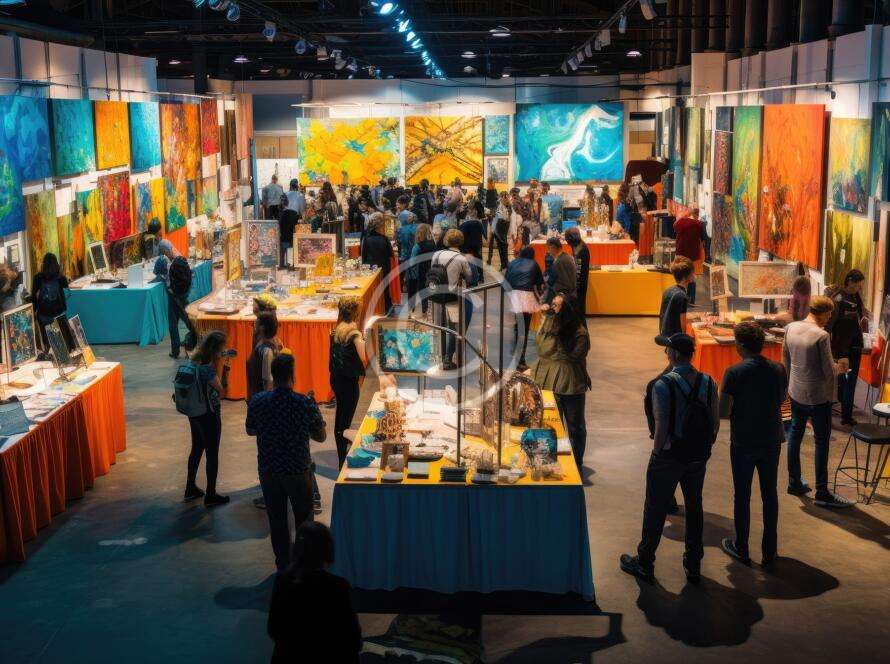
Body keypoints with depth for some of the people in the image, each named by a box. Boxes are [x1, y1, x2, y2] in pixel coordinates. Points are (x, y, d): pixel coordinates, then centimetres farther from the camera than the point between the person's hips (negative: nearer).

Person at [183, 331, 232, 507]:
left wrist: (221, 364, 1)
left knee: (196, 449, 23)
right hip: (209, 415, -9)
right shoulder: (207, 368, -27)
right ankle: (211, 496, 16)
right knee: (212, 455, 6)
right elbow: (222, 389, -18)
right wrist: (225, 367, -15)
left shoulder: (194, 361, -1)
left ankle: (190, 489, 35)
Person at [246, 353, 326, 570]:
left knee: (277, 520, 17)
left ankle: (283, 566, 28)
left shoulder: (257, 402, -10)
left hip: (268, 471, 2)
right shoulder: (306, 403, -17)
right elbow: (321, 437, -6)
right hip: (298, 471, -2)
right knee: (304, 519, 17)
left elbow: (250, 431, 6)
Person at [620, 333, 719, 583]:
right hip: (699, 458, 5)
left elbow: (662, 428, -22)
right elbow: (716, 423, 0)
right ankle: (694, 566, 30)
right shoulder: (708, 383, -5)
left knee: (655, 509, 11)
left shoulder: (663, 385, -20)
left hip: (669, 458, -5)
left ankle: (645, 564, 25)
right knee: (694, 507, 19)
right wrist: (704, 448, 13)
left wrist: (656, 454, -7)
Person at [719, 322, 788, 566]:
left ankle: (741, 548, 23)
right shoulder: (778, 370, -5)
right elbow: (780, 401, 11)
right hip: (772, 442, 4)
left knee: (742, 496, 11)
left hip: (743, 443, -4)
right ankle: (769, 552, 23)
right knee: (770, 495, 15)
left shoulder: (735, 372, -18)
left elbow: (723, 412, -18)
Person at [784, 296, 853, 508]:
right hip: (818, 397, -7)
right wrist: (841, 366, 3)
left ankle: (794, 483, 28)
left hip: (795, 393, 7)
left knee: (795, 435, 17)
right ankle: (822, 493, 9)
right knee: (822, 442, 3)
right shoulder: (821, 336, -22)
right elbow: (829, 372, -18)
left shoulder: (791, 328, -2)